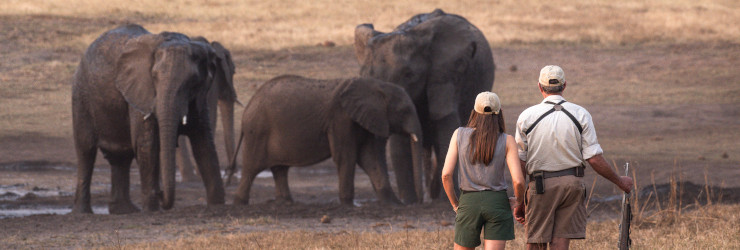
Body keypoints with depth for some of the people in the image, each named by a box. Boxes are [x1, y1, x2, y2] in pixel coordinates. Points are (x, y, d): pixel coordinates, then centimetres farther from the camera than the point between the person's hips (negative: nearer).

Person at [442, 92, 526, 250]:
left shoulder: (459, 135, 1)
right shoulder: (507, 141, -2)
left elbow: (446, 174, -5)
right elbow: (518, 180, -10)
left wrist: (455, 204, 8)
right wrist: (519, 200, 11)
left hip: (468, 202, 1)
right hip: (498, 202, -1)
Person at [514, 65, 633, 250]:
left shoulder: (526, 117, -2)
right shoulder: (581, 115, 0)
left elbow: (520, 163, 1)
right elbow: (594, 158, -2)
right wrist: (619, 181, 12)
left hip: (540, 186, -1)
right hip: (572, 184, 1)